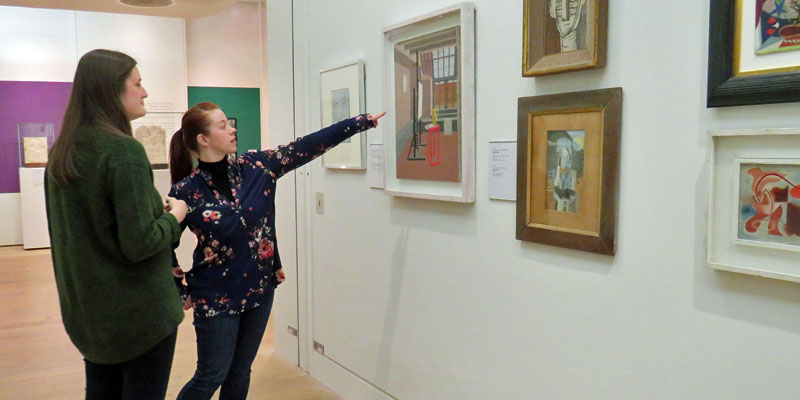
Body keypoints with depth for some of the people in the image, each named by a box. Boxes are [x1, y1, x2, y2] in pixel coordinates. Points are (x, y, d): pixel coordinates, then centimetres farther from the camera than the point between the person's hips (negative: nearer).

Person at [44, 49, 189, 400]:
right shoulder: (124, 151, -21)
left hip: (86, 309, 8)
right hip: (138, 311, -8)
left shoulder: (61, 152, 5)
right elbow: (140, 244, -24)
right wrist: (174, 216, -6)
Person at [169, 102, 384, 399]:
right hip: (216, 298, -4)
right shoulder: (186, 191, -13)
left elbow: (309, 146, -7)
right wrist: (180, 291, 0)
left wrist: (363, 121, -9)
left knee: (240, 374, 16)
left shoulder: (256, 167, -4)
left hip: (260, 289, 4)